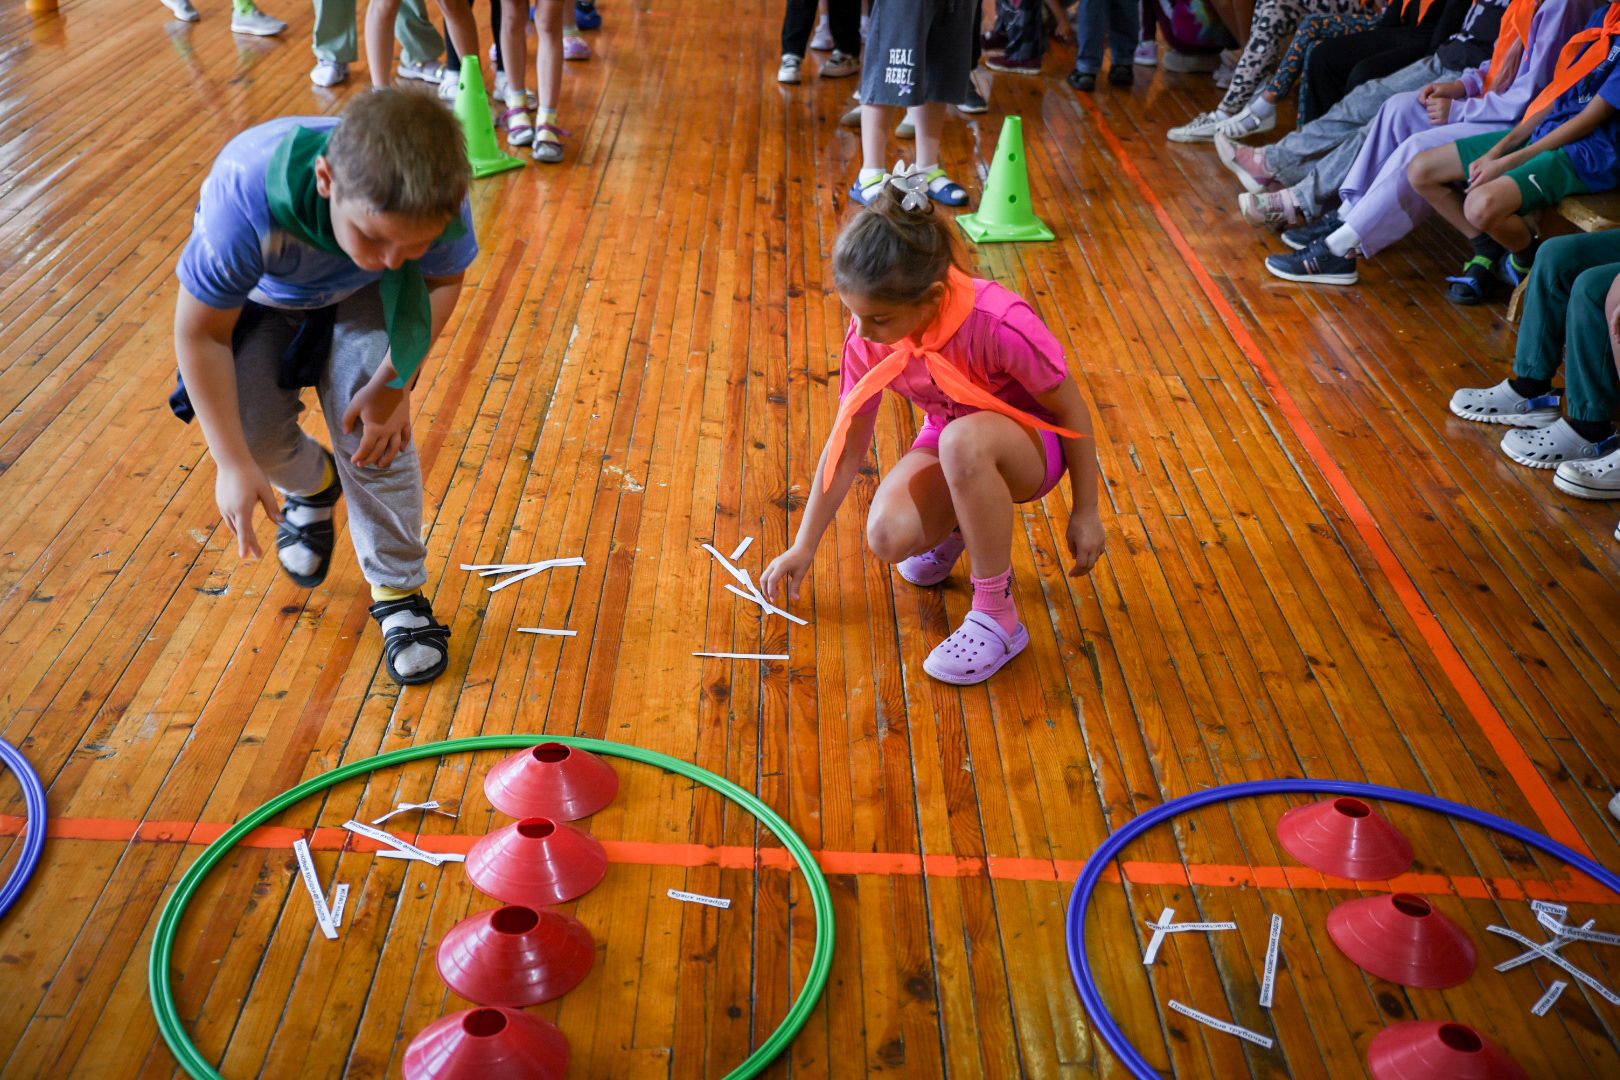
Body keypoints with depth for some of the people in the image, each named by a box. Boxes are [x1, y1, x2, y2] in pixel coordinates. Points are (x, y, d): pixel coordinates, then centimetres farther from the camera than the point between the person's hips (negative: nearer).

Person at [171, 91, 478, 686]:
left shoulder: (436, 200, -39)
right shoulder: (246, 196, -45)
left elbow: (443, 280, -13)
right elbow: (201, 331, -28)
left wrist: (394, 384, -21)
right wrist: (234, 465, -23)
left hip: (361, 299, 0)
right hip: (258, 294, 0)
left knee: (374, 431, -15)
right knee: (252, 430, -13)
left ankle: (398, 591, 4)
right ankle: (311, 486, 25)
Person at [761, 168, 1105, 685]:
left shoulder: (999, 324, -33)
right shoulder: (867, 337, -18)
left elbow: (1072, 409, -19)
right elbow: (847, 445, -8)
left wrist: (1085, 512, -11)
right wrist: (803, 547, -3)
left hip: (1030, 444, -4)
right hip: (947, 443, 4)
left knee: (964, 439, -41)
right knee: (888, 536, -28)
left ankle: (997, 616, -25)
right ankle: (958, 523, 10)